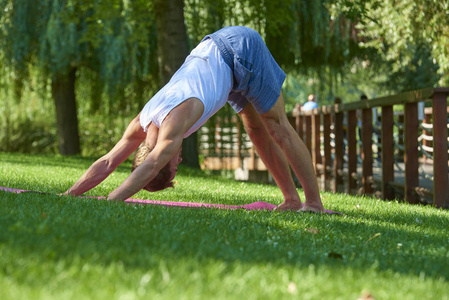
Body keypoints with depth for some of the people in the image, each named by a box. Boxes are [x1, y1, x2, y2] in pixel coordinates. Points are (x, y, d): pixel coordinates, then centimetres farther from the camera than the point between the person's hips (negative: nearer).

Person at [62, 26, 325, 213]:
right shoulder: (143, 123, -9)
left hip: (243, 49, -7)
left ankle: (315, 201, 4)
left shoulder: (174, 121, -32)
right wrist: (67, 197, -17)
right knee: (257, 131, 12)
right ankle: (292, 200, 19)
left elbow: (149, 168, -43)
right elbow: (107, 163, -8)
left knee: (278, 129, -2)